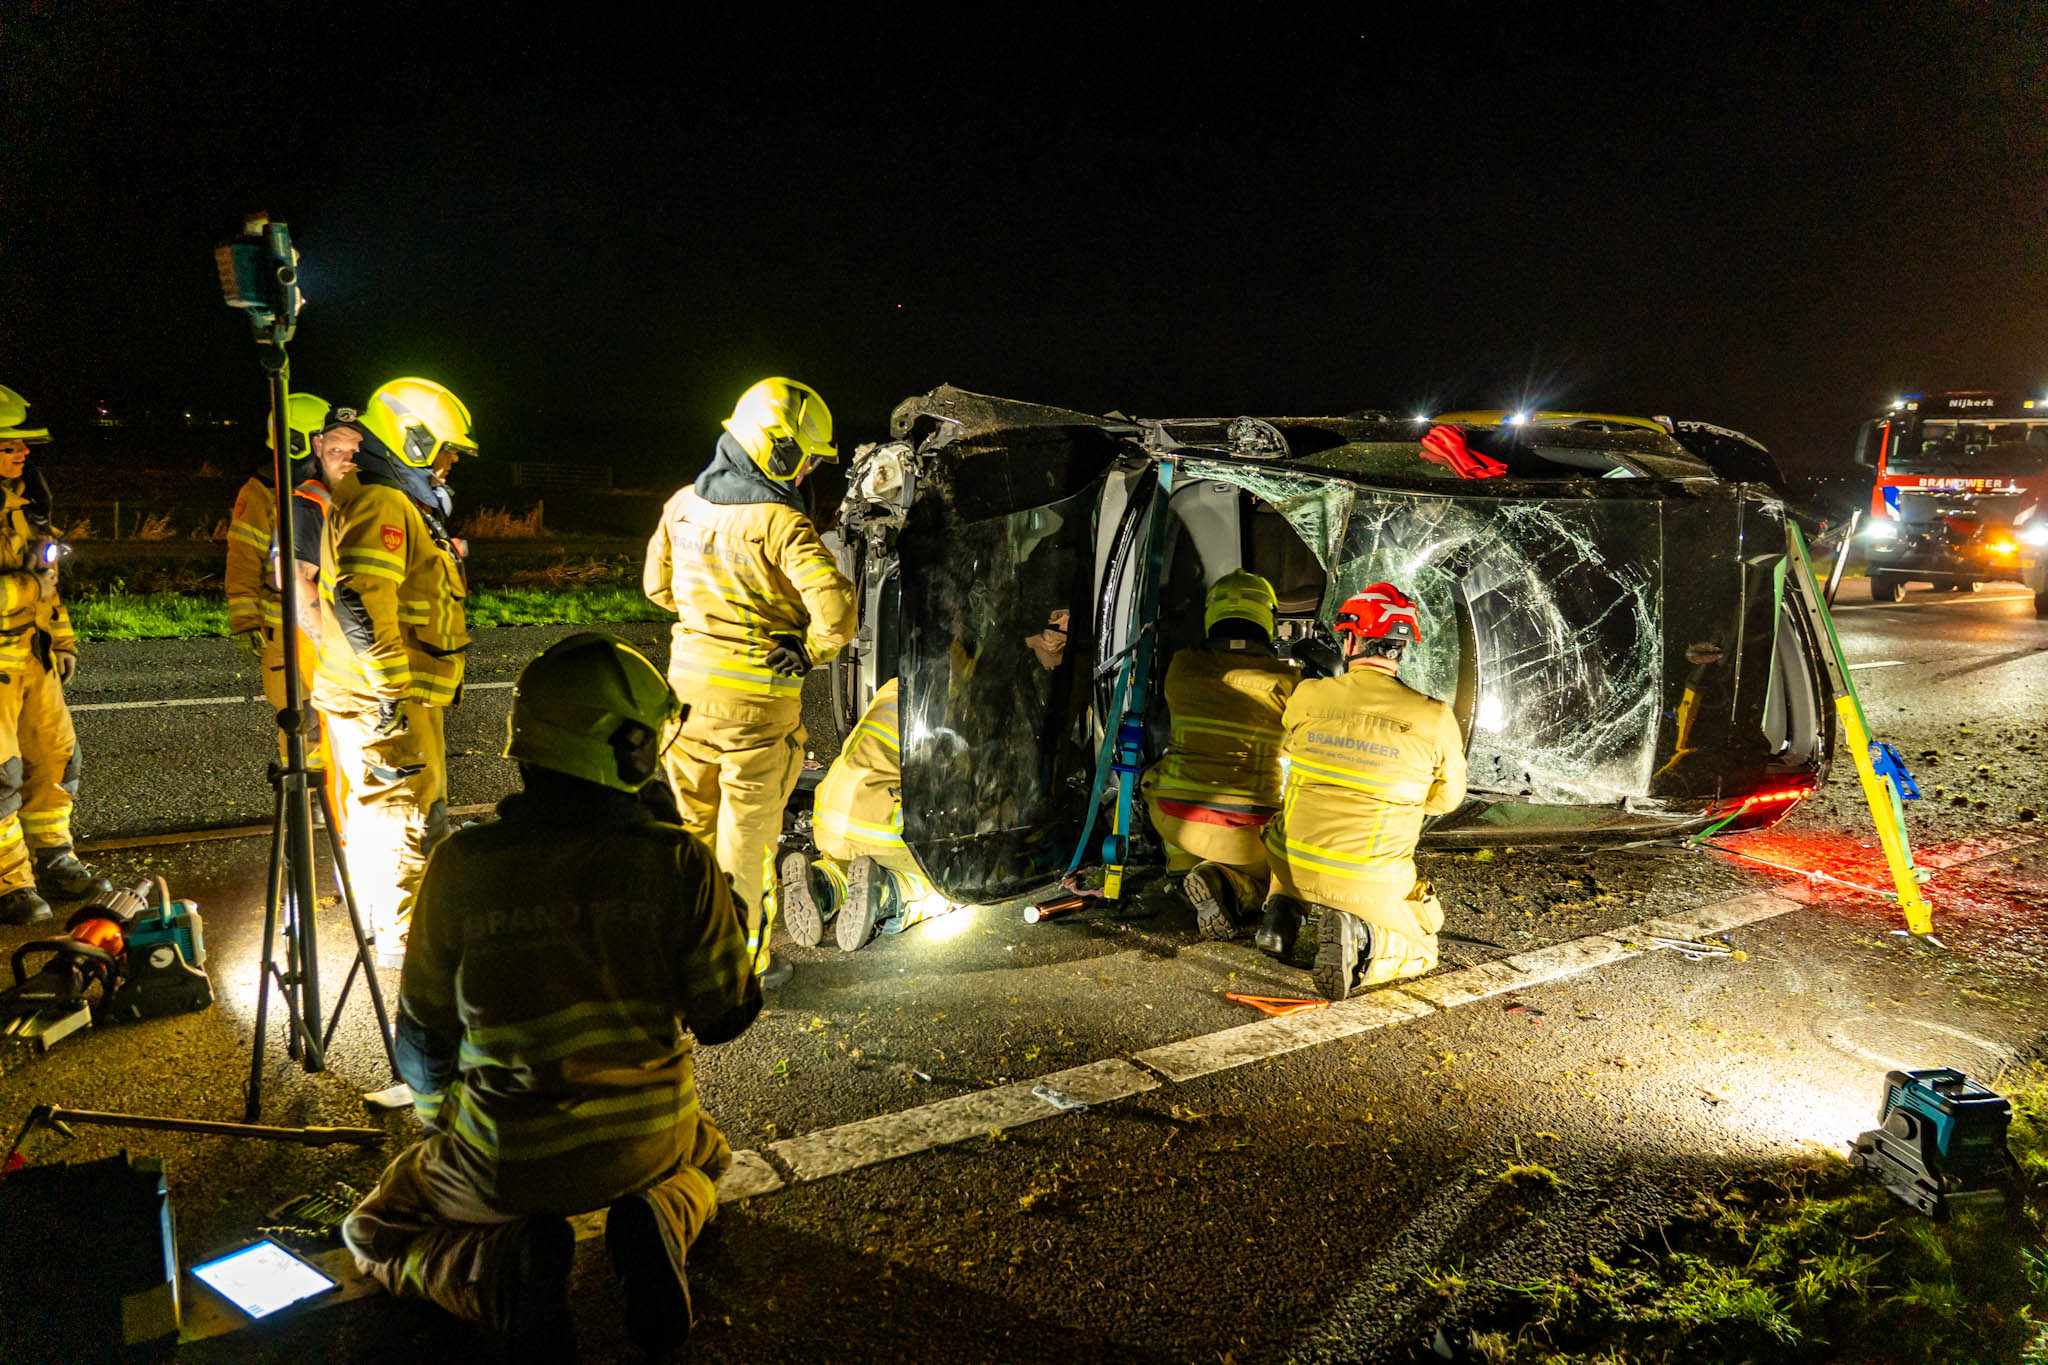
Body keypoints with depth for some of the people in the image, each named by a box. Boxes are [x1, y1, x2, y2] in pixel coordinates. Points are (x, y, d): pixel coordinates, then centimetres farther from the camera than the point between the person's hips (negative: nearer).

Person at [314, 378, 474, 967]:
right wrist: (391, 684, -25)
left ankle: (375, 915, 34)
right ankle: (403, 938, 4)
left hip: (387, 696, 11)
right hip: (386, 698, -11)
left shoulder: (397, 501, 19)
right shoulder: (382, 505, -16)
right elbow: (359, 598, -27)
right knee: (412, 814, -5)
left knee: (374, 805, 20)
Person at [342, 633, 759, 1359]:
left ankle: (505, 1266, -6)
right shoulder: (679, 863, -18)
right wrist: (725, 917, 10)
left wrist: (440, 1123, 19)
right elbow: (725, 1017, -8)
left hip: (510, 1160, -1)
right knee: (707, 1156, 36)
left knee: (373, 1235, 25)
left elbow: (423, 1034, -3)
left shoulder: (462, 865, -16)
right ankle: (657, 1223, 0)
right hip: (648, 1140, 1)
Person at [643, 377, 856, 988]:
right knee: (747, 835, 7)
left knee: (691, 823, 20)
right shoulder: (783, 524, -18)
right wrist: (808, 651, -7)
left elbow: (657, 583, 17)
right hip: (758, 704, -6)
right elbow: (836, 611, -26)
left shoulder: (683, 506, 3)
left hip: (688, 686, 6)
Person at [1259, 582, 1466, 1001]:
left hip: (1294, 864, 3)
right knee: (1421, 950, 22)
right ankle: (1360, 941, -12)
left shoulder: (1307, 696, -8)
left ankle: (1282, 908, 10)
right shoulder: (1434, 718, -11)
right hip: (1369, 882, -3)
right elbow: (1447, 798, 5)